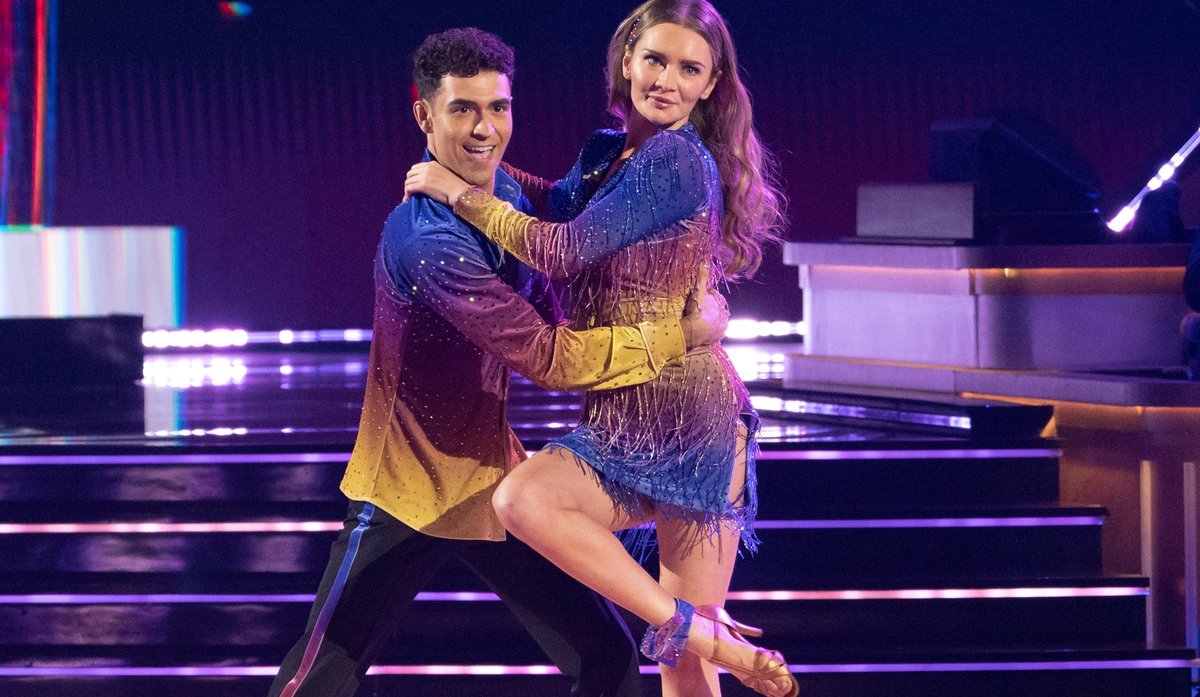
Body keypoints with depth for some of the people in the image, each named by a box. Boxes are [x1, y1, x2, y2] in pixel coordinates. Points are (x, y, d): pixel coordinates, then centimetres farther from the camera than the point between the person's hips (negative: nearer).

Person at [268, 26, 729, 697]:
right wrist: (683, 333, -19)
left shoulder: (508, 192, 1)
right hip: (410, 492, -8)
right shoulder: (428, 240, -26)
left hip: (495, 481, 8)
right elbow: (549, 357, -25)